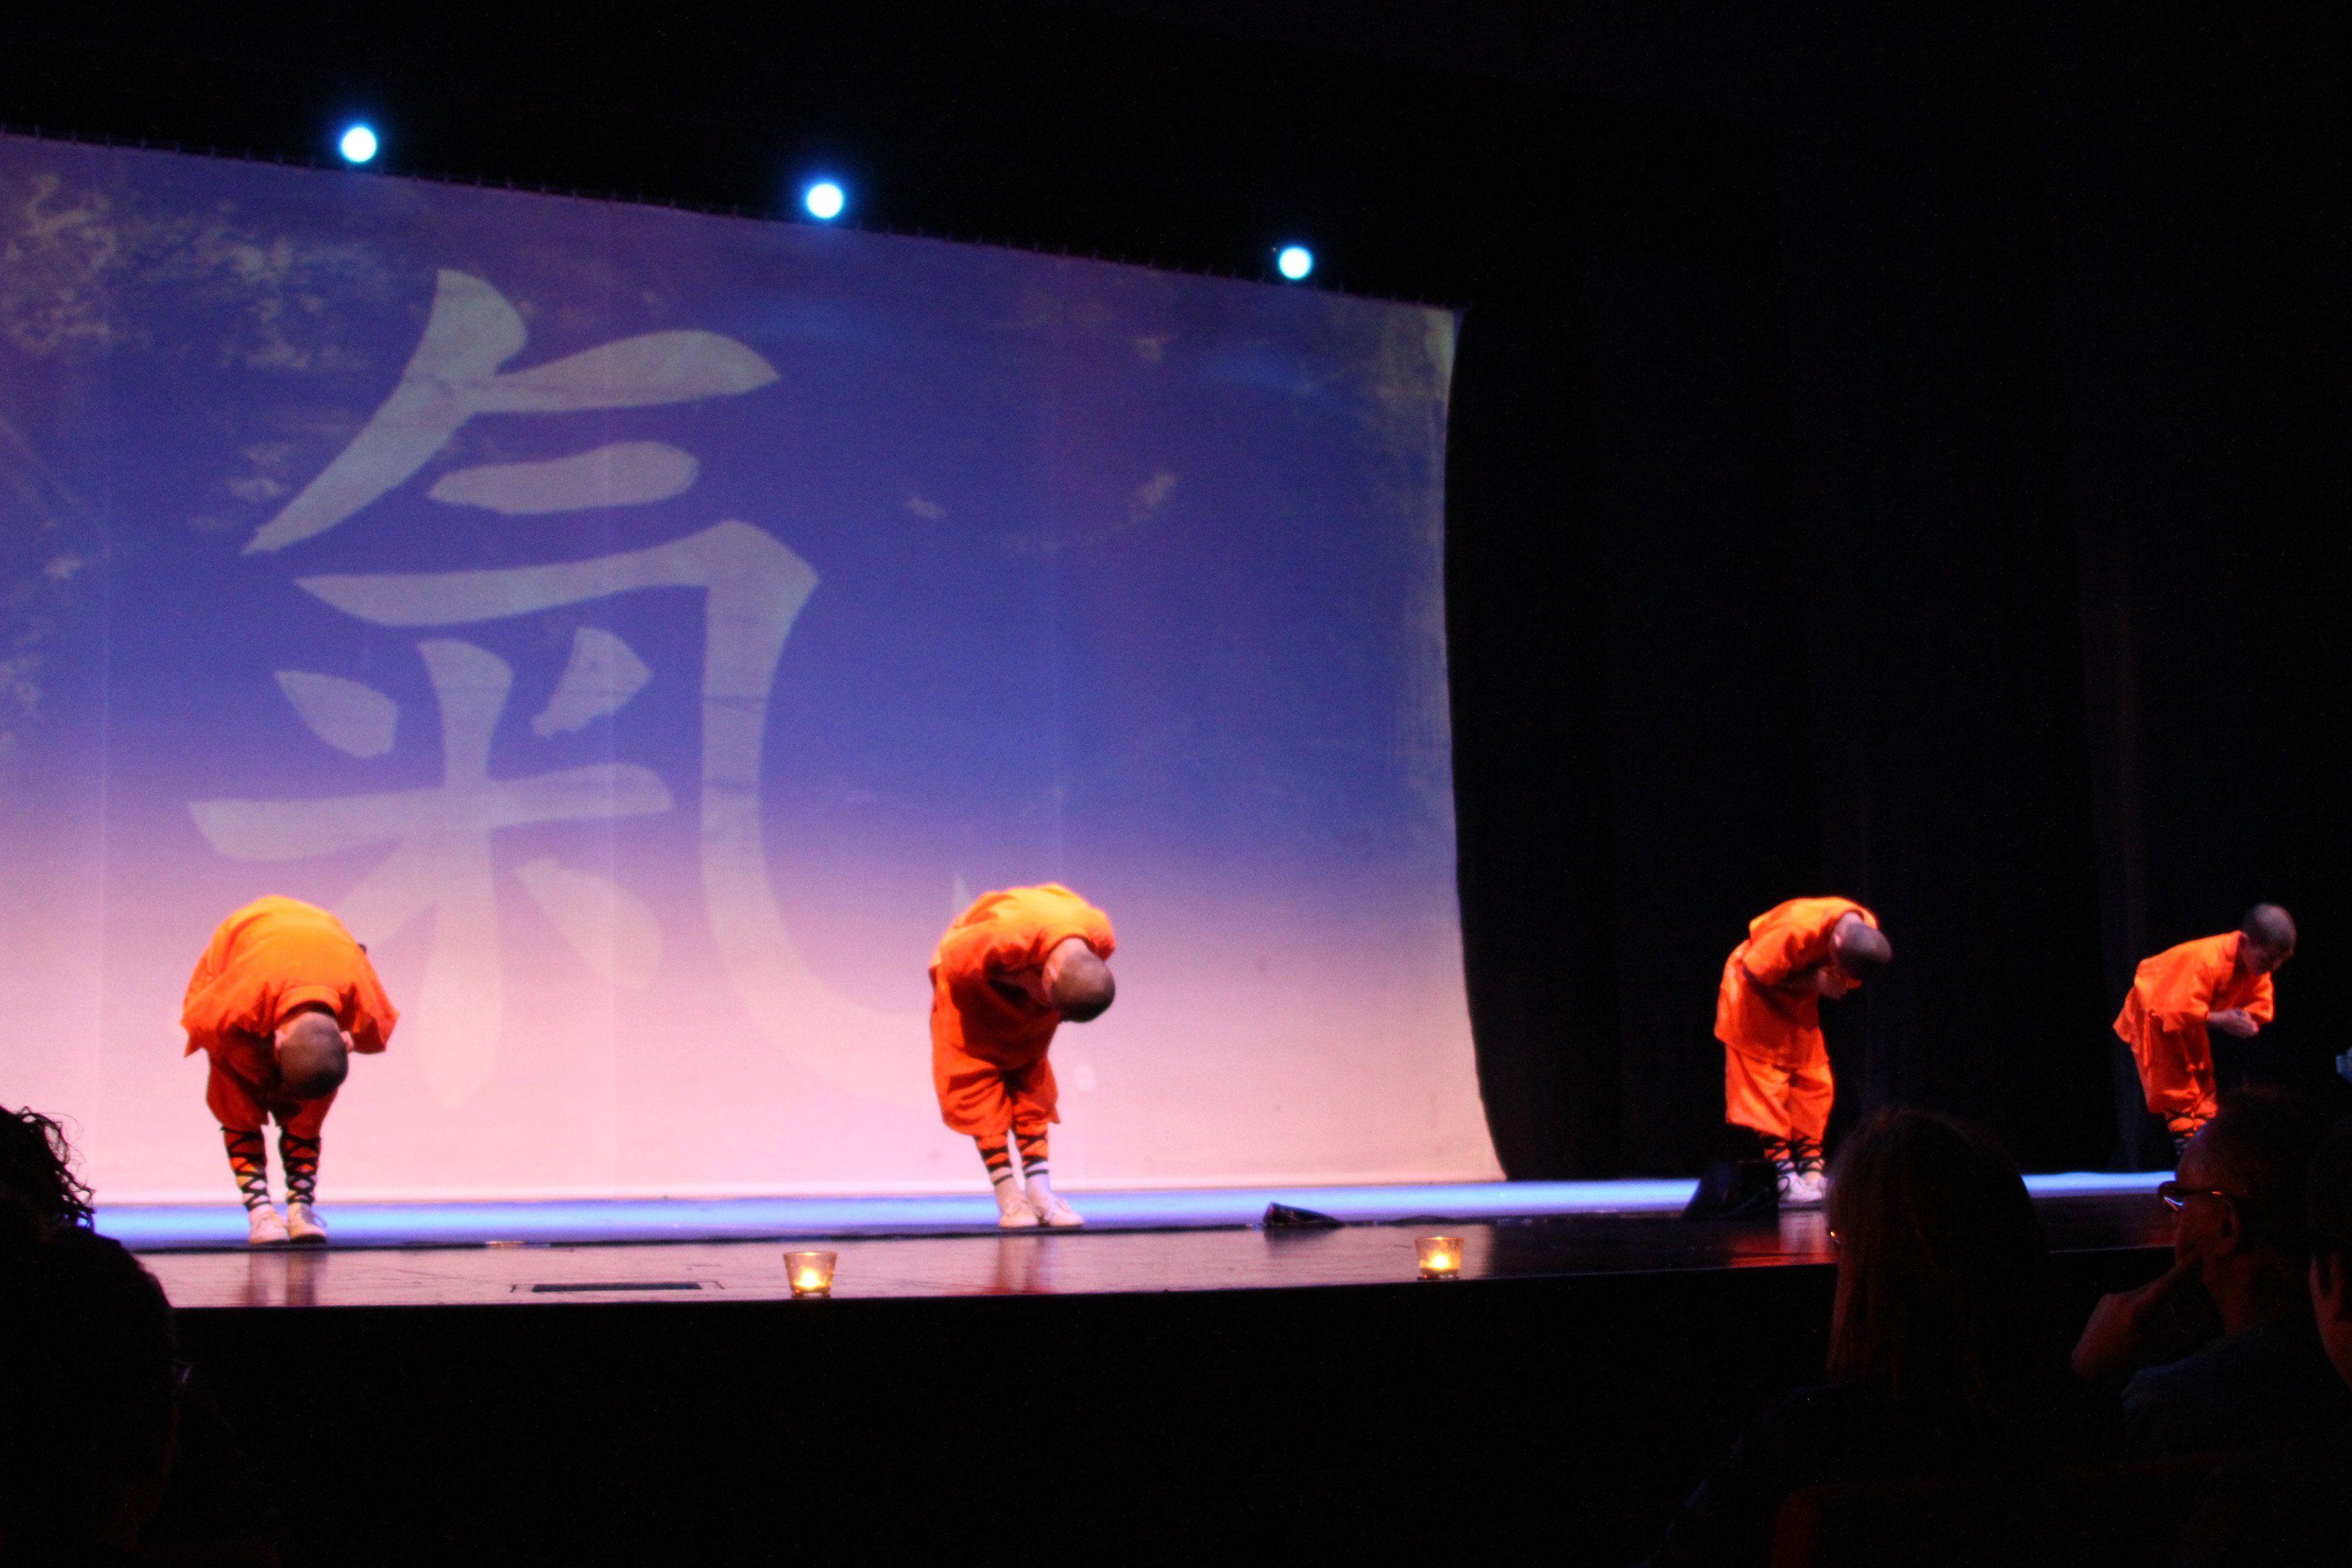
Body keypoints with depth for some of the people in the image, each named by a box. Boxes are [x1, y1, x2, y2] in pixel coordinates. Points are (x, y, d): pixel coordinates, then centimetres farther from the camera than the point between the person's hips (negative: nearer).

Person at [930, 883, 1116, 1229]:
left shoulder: (1101, 939, -26)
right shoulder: (1007, 937, -45)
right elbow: (955, 955, -27)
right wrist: (1024, 980, -31)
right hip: (973, 979, -4)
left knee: (1031, 1076, -1)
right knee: (978, 1079, -12)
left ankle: (1041, 1193, -4)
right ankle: (1009, 1199, -12)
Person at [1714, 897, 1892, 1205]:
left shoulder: (1867, 935, -18)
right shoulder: (1798, 928, -38)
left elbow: (1844, 979, 1)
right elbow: (1753, 972, -25)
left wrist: (1831, 982, -24)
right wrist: (1814, 982, -29)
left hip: (1799, 998, 6)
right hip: (1757, 993, -6)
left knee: (1815, 1084, 0)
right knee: (1765, 1087, -11)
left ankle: (1812, 1172, 2)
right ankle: (1785, 1178, -12)